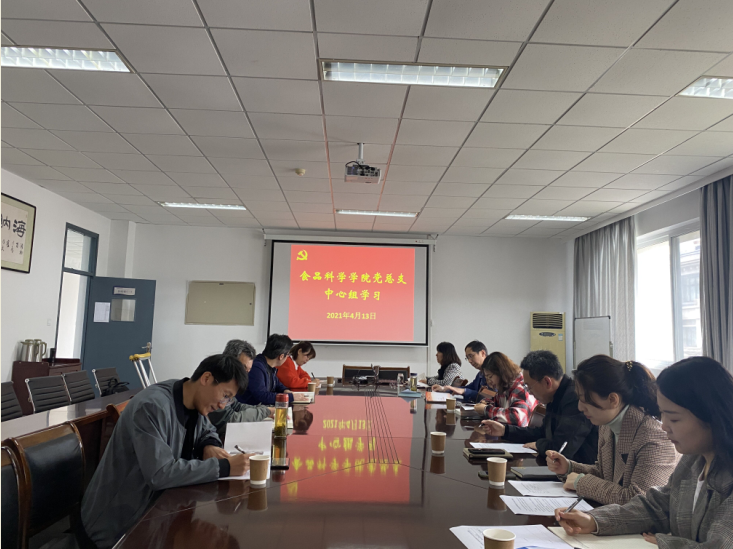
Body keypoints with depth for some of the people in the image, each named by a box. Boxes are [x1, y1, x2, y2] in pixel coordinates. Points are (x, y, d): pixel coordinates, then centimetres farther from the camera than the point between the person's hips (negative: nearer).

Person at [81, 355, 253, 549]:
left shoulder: (194, 401, -2)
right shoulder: (153, 406, -27)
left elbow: (207, 430, 17)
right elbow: (159, 474, -33)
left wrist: (209, 446, -7)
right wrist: (224, 467, -30)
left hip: (155, 502, 8)